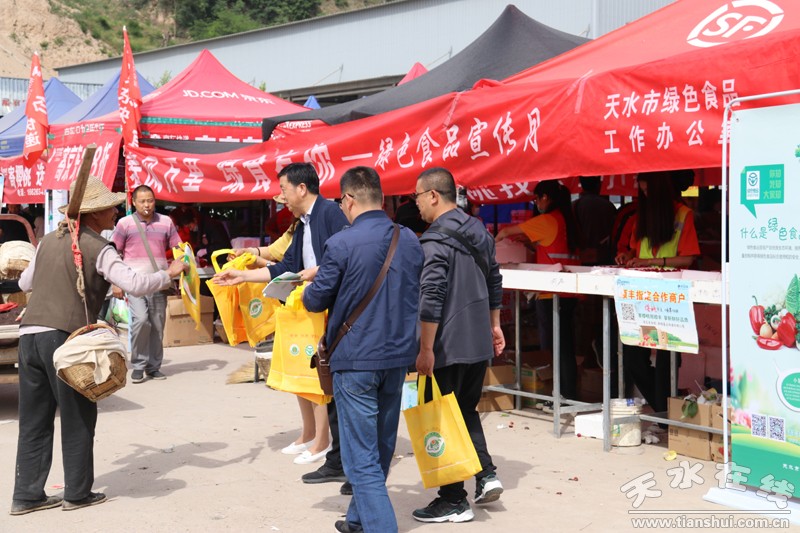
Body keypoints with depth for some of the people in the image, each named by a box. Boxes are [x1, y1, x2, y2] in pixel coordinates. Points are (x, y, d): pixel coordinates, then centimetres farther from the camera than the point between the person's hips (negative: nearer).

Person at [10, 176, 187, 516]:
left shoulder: (50, 240, 16)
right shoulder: (98, 248, -5)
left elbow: (25, 283, 27)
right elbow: (134, 284, -15)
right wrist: (168, 273, 1)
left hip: (29, 333, 7)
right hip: (65, 337, -6)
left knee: (34, 420, 12)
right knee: (77, 420, 7)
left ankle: (27, 495, 15)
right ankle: (77, 493, 13)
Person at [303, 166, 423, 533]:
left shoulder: (341, 244, -16)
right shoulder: (410, 240, 3)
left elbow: (317, 300, -6)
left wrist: (307, 289, 16)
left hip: (356, 359, -6)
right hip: (398, 355, 7)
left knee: (362, 458, -1)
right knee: (381, 448, 19)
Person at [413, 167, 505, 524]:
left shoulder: (435, 240, -17)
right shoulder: (479, 231, 10)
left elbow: (430, 299, -23)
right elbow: (494, 281, 19)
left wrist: (426, 349, -19)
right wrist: (494, 326, 27)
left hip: (447, 347, -8)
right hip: (479, 343, 8)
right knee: (467, 410, 23)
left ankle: (454, 501, 10)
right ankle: (485, 474, 12)